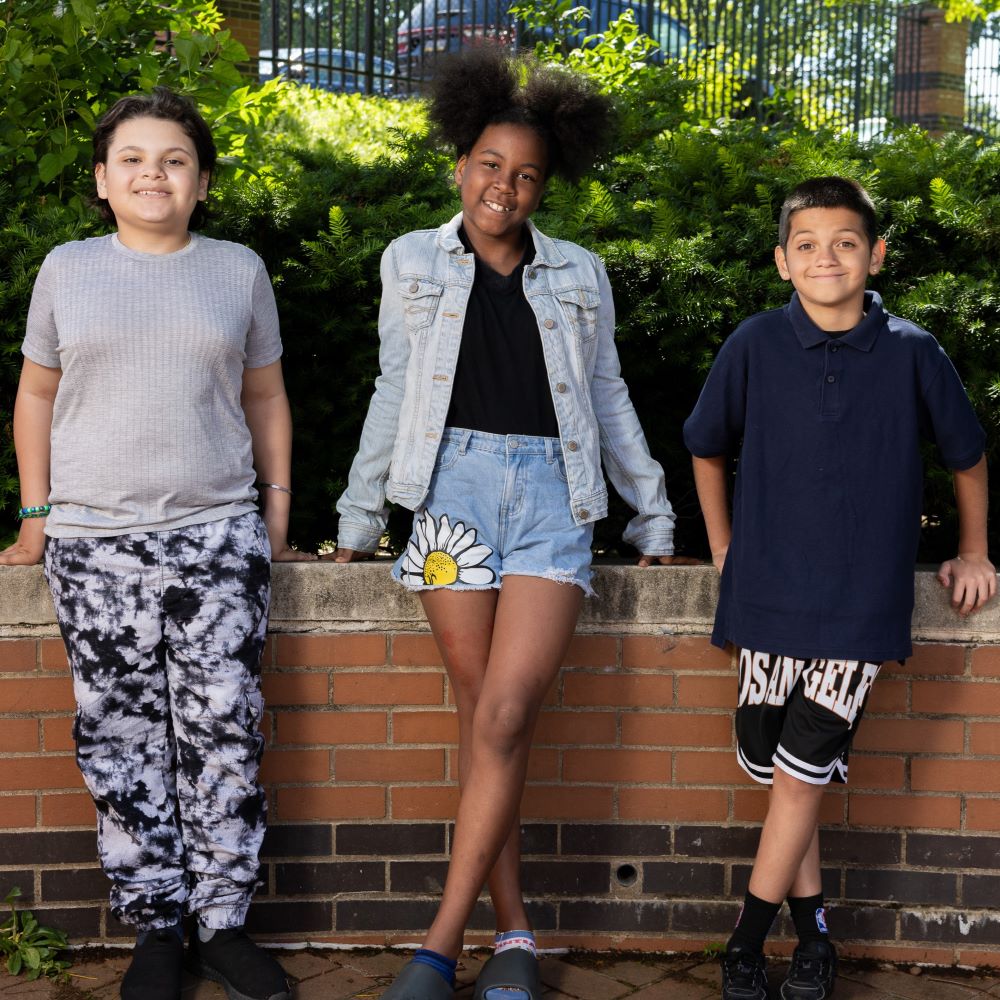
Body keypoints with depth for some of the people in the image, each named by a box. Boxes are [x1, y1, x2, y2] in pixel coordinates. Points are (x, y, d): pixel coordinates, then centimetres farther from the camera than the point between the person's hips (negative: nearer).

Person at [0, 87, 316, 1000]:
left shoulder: (239, 271, 9)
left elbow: (265, 398, 14)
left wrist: (278, 510, 10)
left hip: (218, 537, 0)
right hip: (96, 544, 0)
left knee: (223, 732, 0)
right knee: (122, 740, 3)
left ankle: (224, 922, 12)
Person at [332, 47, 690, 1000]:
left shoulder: (578, 274, 14)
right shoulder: (412, 262, 12)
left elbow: (609, 400, 20)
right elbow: (394, 393, 15)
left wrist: (653, 518, 20)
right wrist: (358, 519, 15)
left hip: (551, 495, 0)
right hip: (454, 486, 0)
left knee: (504, 718, -12)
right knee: (483, 717, -1)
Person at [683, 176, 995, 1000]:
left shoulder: (912, 354, -5)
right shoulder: (756, 346, -4)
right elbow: (707, 448, 12)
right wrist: (723, 547, 11)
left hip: (862, 602, -1)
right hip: (770, 594, 2)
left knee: (802, 773, -3)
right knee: (776, 769, 7)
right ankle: (812, 930, 25)